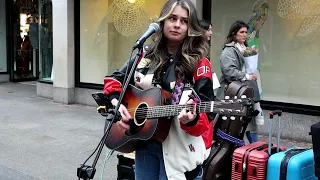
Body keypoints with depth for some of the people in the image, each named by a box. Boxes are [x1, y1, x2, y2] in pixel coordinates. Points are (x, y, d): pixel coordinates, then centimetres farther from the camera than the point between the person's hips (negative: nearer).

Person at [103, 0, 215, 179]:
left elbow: (205, 113, -14)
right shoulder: (145, 55, 4)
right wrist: (116, 103, -6)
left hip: (178, 148, -4)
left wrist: (192, 119, -35)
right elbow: (114, 79, 12)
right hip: (144, 143, 4)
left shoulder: (199, 64, -9)